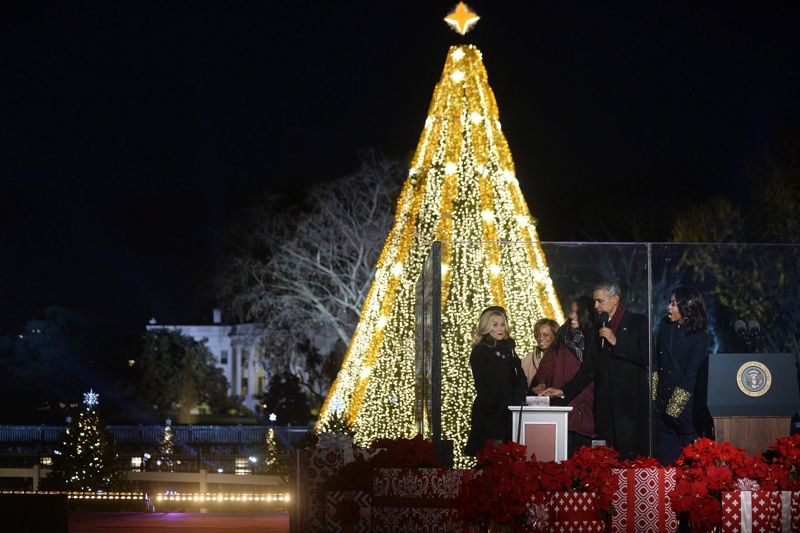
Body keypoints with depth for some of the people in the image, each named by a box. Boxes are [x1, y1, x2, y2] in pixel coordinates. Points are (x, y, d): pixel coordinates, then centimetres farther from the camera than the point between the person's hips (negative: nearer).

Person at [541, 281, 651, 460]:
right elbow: (588, 371, 18)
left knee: (632, 457, -10)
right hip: (605, 408, 5)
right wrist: (564, 391, 6)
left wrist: (616, 343, -11)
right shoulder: (595, 331, 19)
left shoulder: (638, 323, 4)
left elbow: (646, 357, -7)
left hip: (632, 404, -5)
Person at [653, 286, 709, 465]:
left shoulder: (699, 337, -14)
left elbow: (690, 375, -14)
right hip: (665, 399, 5)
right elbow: (658, 361, 7)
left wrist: (674, 408, -13)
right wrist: (655, 392, 0)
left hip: (687, 403, -5)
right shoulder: (667, 327, 4)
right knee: (667, 457, 8)